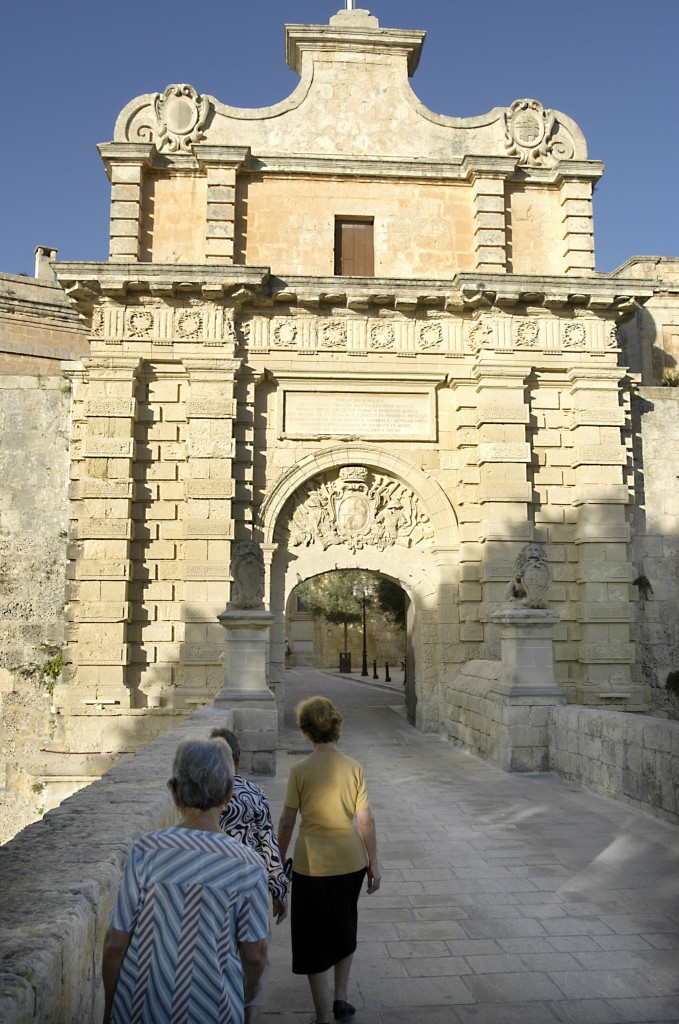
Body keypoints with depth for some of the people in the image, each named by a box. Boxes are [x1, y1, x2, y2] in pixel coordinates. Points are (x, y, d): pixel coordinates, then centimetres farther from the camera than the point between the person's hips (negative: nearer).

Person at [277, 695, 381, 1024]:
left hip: (312, 865, -3)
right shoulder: (354, 768, -7)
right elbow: (366, 821, -4)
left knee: (314, 939, 12)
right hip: (351, 863, 3)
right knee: (344, 930, 26)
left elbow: (287, 822, -8)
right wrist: (374, 865, 7)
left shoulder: (300, 771, -13)